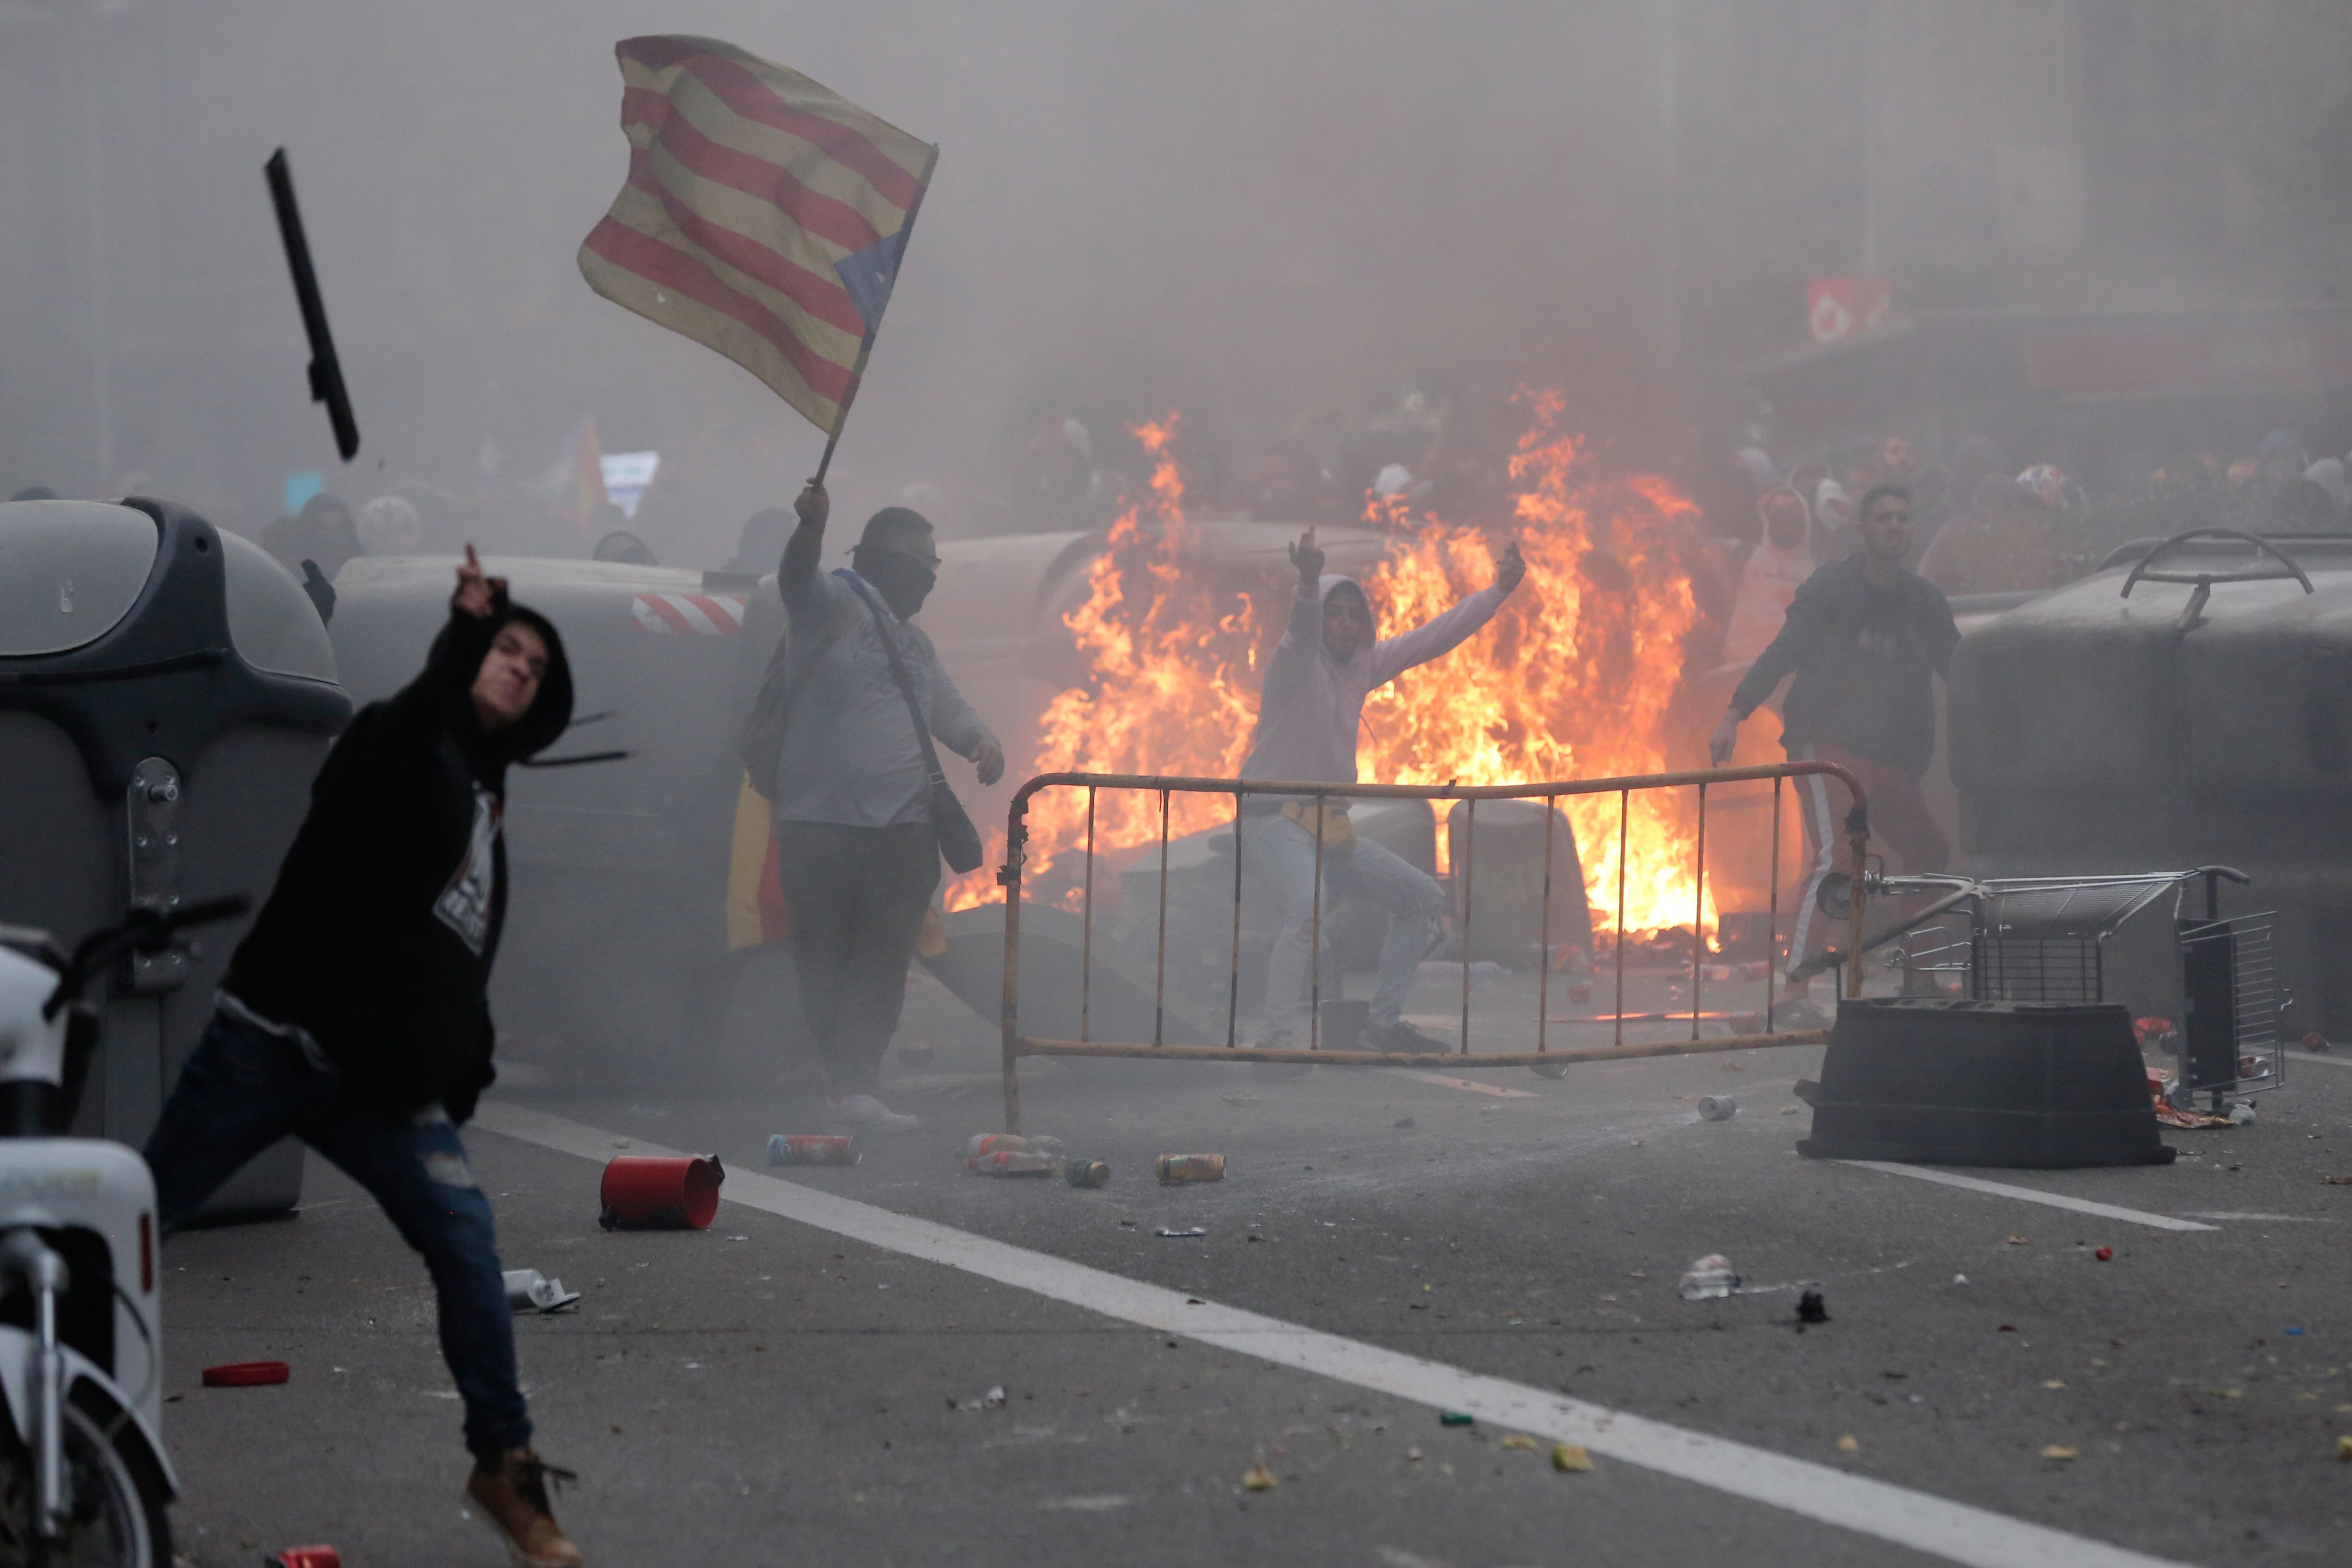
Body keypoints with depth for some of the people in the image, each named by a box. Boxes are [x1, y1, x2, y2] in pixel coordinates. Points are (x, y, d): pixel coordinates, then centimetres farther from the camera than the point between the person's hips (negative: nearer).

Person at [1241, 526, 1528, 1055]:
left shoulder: (1365, 663, 10)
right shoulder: (1297, 663, -13)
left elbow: (1433, 638, 18)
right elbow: (1301, 635, -36)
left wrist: (1497, 591, 20)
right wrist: (1309, 584, -57)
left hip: (1330, 827, 9)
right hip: (1275, 821, -9)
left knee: (1421, 896, 12)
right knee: (1308, 907, -34)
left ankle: (1385, 1022, 17)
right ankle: (1278, 1039, -34)